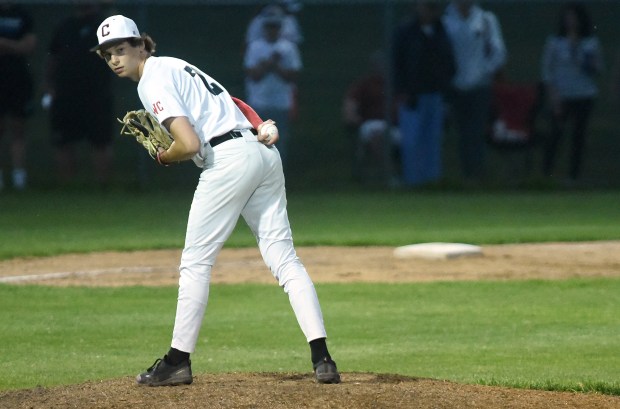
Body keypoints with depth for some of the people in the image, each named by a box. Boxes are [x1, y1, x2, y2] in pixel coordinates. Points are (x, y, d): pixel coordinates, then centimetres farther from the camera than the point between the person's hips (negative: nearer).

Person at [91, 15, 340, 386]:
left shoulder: (153, 81, -6)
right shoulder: (172, 66, 23)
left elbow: (190, 144, -16)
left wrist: (165, 157, 3)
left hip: (228, 159, -9)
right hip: (264, 152, 9)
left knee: (196, 262, 2)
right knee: (284, 258, 2)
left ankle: (178, 361, 6)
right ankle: (322, 359, -6)